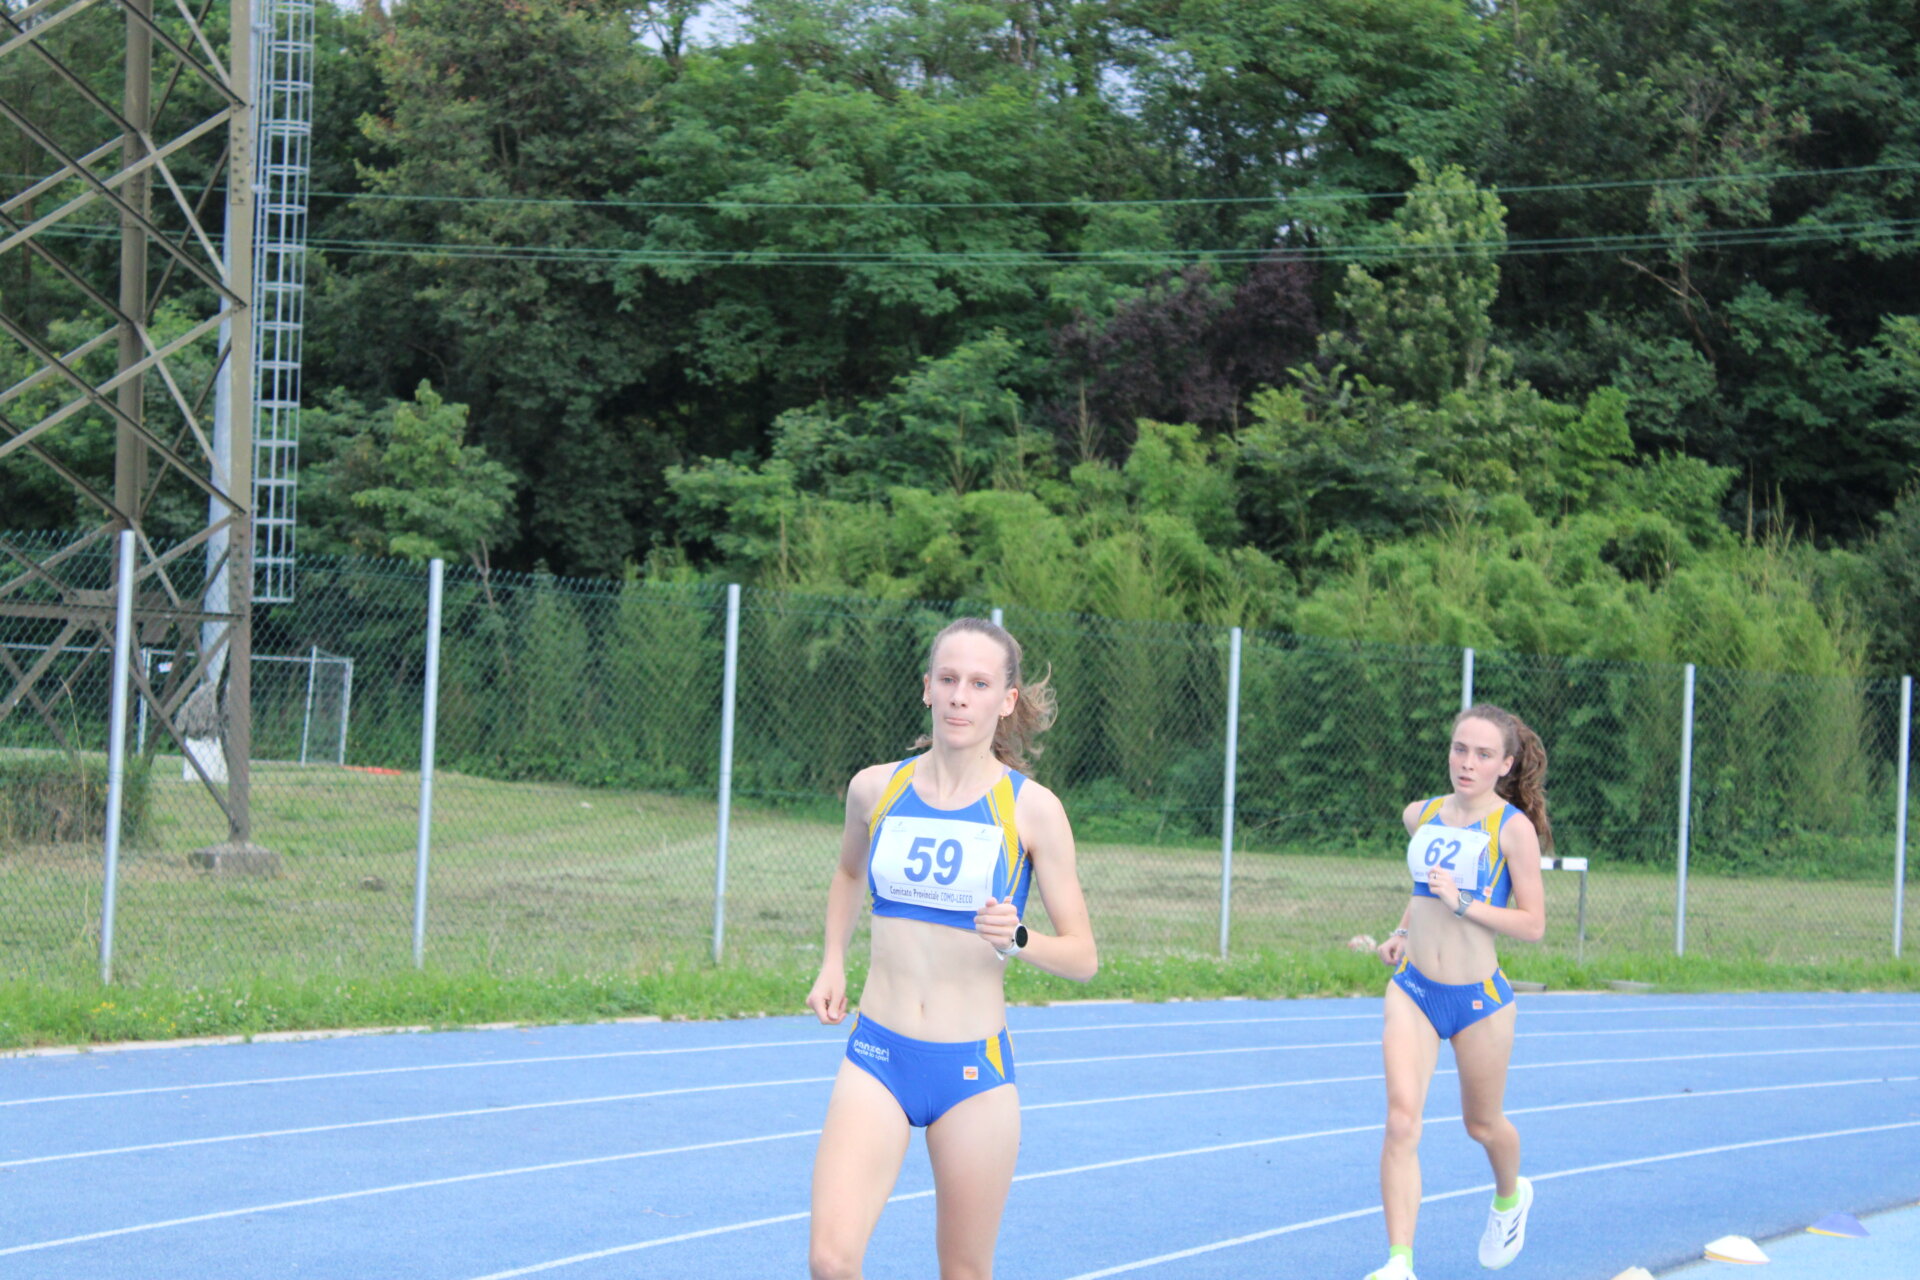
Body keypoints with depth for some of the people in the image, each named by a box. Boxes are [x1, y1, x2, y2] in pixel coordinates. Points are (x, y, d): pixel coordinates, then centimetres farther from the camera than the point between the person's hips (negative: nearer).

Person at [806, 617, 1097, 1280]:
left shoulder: (1031, 808, -5)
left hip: (974, 1069, -2)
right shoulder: (875, 788, 3)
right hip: (877, 1053, 2)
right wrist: (832, 965, 14)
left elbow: (1082, 957, -2)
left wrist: (1016, 940, -21)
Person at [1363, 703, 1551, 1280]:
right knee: (1401, 1120, -15)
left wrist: (1463, 904, -23)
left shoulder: (1513, 828, -11)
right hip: (1413, 989, 3)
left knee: (1482, 1125, 17)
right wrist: (1403, 931, 11)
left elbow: (1533, 925, -13)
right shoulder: (1420, 816, 5)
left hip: (1479, 999, -3)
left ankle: (1510, 1197, 52)